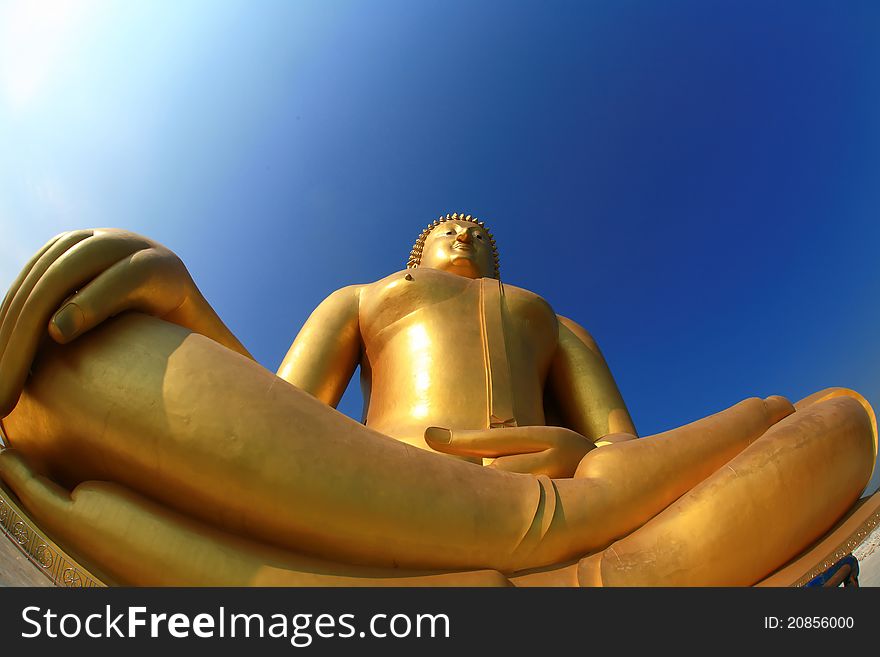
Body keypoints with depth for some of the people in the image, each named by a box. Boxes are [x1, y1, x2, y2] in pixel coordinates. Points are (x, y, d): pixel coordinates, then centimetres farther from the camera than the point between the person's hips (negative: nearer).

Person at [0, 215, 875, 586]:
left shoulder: (557, 329, 36)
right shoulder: (358, 299, 31)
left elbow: (630, 458, 20)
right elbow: (267, 438, 12)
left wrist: (574, 452, -7)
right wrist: (173, 290, -11)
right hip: (371, 513, -2)